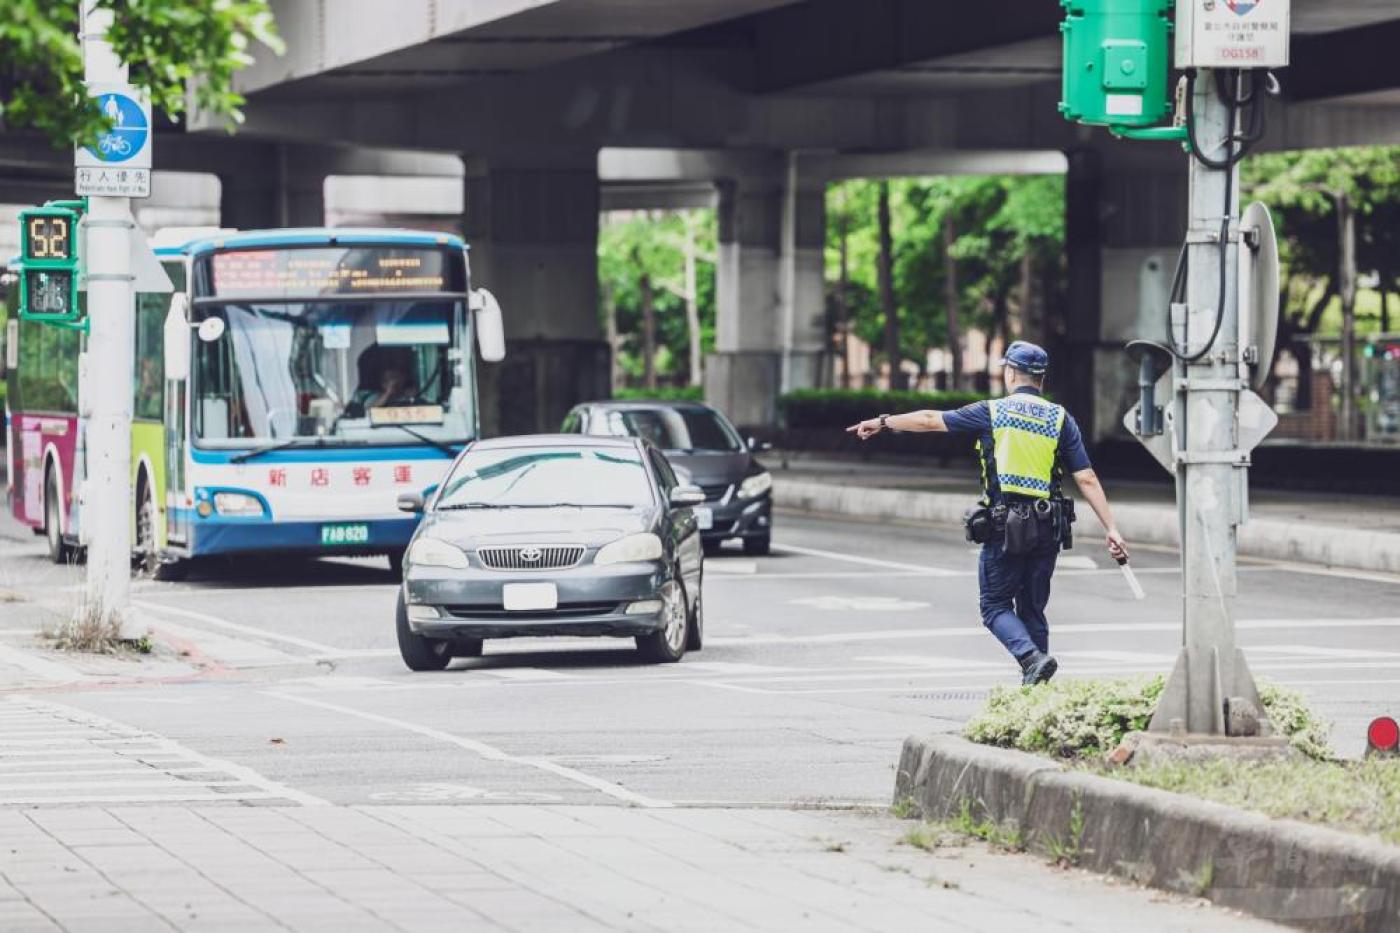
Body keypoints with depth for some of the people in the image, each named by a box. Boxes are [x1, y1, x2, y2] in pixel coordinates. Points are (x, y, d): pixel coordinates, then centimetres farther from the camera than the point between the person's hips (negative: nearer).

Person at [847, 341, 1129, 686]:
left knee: (995, 605, 6)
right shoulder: (1061, 419, 5)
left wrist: (883, 422, 24)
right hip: (1047, 528, 3)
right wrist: (1112, 530, -1)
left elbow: (931, 420, 10)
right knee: (1032, 609, 13)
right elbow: (1087, 480, -1)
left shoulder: (992, 412, 0)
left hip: (1003, 526, -3)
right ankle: (1035, 685, 8)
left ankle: (1033, 657, -19)